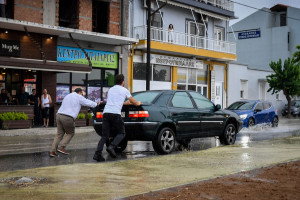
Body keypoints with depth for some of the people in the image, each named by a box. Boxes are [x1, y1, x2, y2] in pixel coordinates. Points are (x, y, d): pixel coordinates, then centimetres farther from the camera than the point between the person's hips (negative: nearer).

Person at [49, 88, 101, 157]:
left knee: (59, 134, 11)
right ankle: (61, 147, -3)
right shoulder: (79, 97, 5)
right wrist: (97, 104, 27)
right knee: (70, 133, 12)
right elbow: (88, 103, 9)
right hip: (68, 118, -7)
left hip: (59, 115, 7)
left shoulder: (67, 96, 26)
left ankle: (52, 151, 1)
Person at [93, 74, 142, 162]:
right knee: (121, 133, 10)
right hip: (115, 113, -5)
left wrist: (126, 103, 55)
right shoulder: (124, 90, 12)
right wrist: (138, 103, 46)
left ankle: (98, 153, -10)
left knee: (104, 136, 5)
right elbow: (134, 103, 22)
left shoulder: (110, 90, 26)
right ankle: (111, 147, -13)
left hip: (106, 113, 5)